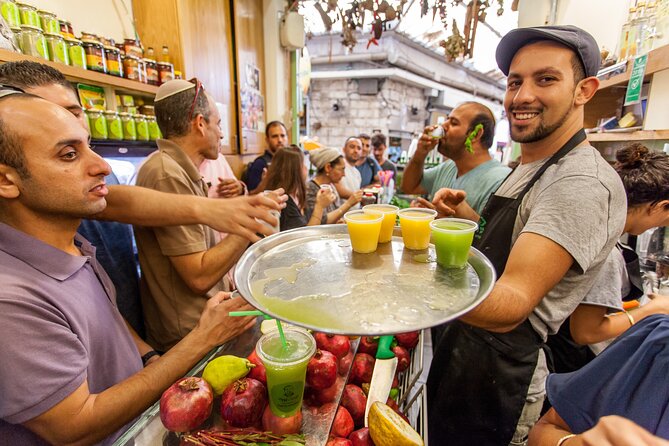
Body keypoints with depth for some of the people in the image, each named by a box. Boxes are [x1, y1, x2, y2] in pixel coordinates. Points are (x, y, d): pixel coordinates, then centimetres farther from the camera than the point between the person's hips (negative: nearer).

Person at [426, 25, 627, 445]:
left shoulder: (584, 184, -25)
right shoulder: (530, 168, 7)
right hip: (462, 347, 9)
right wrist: (465, 214, -2)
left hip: (499, 375, -9)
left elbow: (512, 302, -36)